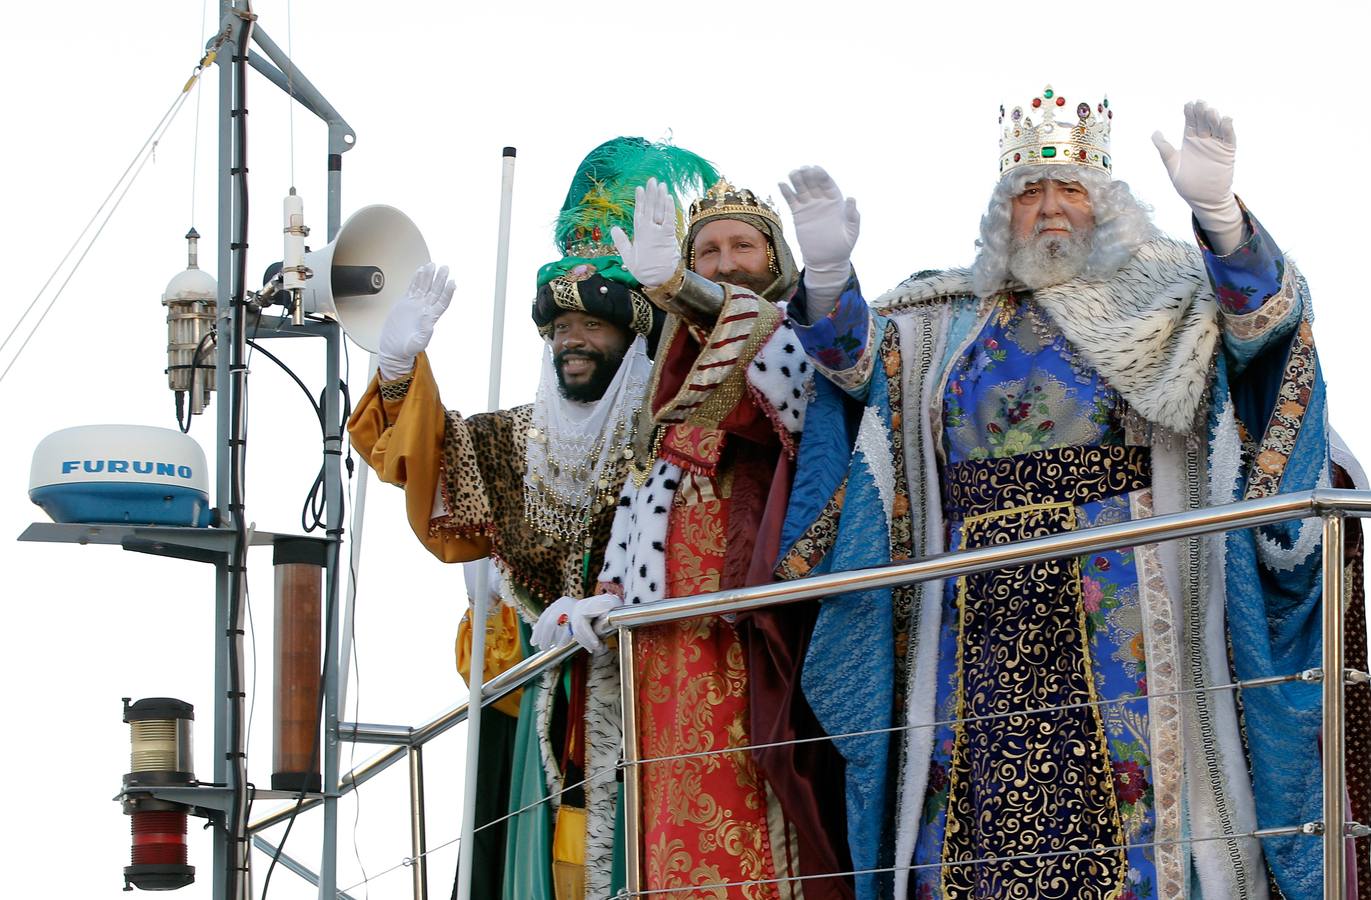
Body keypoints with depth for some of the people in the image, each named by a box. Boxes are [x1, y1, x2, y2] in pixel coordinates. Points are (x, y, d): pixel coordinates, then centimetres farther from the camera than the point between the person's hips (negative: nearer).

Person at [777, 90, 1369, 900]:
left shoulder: (1167, 302, 8)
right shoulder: (950, 323, 19)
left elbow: (1264, 313, -8)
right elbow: (854, 357, 13)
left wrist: (1218, 212, -27)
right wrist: (827, 272, -7)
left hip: (1117, 611, -3)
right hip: (984, 615, 3)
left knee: (1127, 796, -12)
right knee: (975, 798, -3)